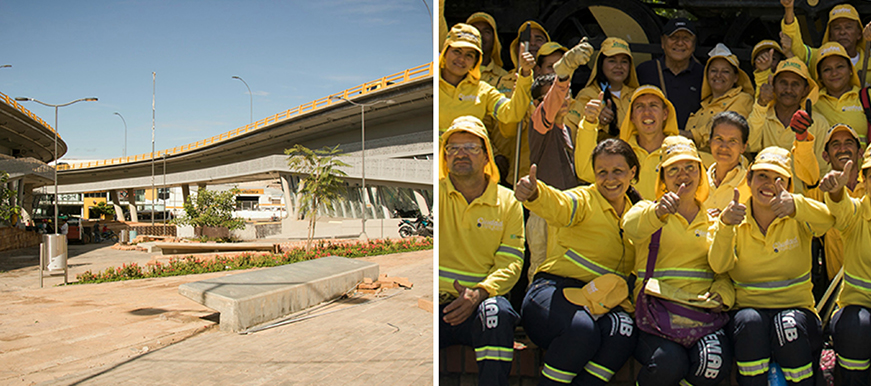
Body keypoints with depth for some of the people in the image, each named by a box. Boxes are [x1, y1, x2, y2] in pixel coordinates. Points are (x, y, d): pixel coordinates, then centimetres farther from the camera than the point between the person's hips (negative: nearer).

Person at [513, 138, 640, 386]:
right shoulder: (584, 200, -2)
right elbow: (557, 206, -27)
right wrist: (534, 194, -48)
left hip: (601, 303, 5)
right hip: (554, 291, -4)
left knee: (624, 330, -28)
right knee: (581, 329, -34)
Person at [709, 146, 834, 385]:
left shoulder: (797, 221, 3)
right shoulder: (736, 221, 2)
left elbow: (826, 221, -22)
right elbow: (719, 266, -15)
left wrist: (795, 205, -43)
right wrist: (725, 225, -33)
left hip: (796, 308, 0)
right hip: (747, 309, 0)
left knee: (789, 324, -31)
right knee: (750, 321, -32)